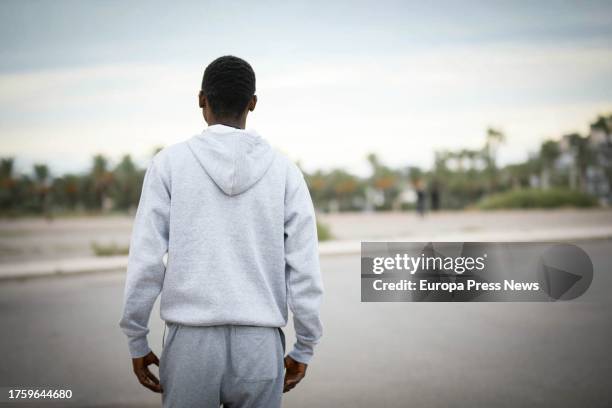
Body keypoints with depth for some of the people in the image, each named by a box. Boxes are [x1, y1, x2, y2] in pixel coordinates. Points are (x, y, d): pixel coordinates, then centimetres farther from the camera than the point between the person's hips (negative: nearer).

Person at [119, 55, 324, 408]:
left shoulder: (170, 163, -2)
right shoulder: (283, 170, 2)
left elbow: (146, 259, -5)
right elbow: (305, 268, -1)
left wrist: (137, 341, 5)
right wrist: (304, 349, 8)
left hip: (191, 340, -1)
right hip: (259, 343, 1)